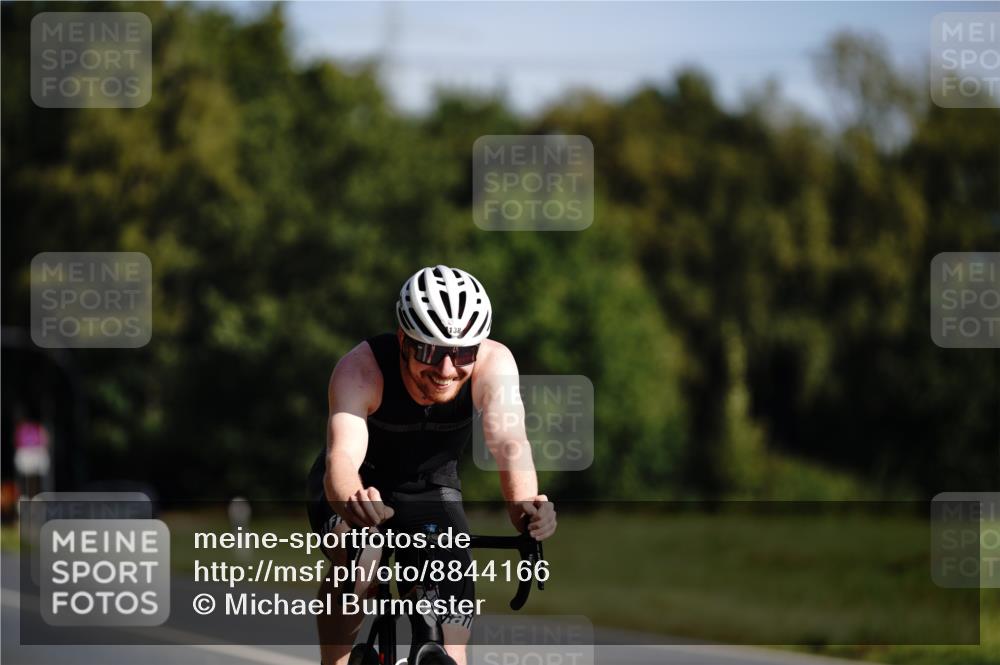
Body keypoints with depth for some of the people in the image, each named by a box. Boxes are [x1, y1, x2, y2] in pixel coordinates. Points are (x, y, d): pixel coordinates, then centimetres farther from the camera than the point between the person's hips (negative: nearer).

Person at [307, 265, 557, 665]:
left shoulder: (494, 363, -29)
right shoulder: (361, 368, -33)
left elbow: (508, 443, -43)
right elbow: (342, 455, -47)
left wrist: (523, 507, -64)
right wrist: (354, 503, -70)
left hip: (431, 492, 2)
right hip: (360, 485, -2)